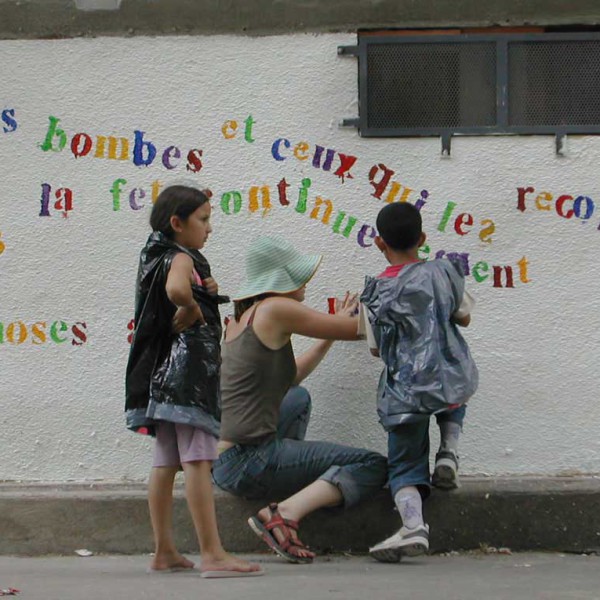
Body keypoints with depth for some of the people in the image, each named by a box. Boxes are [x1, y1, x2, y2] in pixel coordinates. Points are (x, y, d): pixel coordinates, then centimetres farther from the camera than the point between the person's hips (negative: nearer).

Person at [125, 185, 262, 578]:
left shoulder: (157, 257, 19)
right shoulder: (181, 258, -11)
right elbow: (177, 290, -33)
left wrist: (206, 291, 2)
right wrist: (192, 311, -14)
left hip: (164, 369, 10)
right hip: (188, 364, -10)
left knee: (167, 463, 11)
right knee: (198, 459, -14)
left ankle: (165, 553, 16)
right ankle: (213, 555, -18)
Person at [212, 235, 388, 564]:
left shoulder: (240, 317, 16)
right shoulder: (275, 309, -9)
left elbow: (289, 377, 27)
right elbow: (357, 330, -3)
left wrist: (336, 326, 28)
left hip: (221, 460, 9)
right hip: (247, 461, -9)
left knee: (298, 399, 37)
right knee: (373, 466, -6)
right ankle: (284, 512, -20)